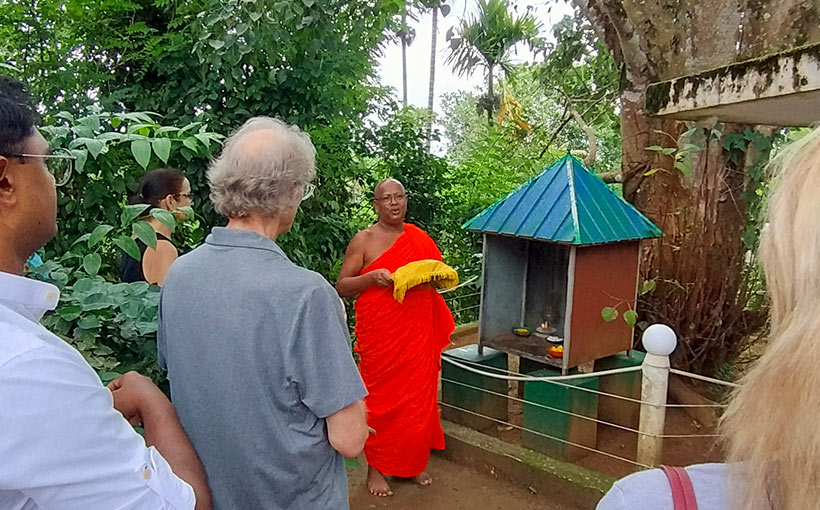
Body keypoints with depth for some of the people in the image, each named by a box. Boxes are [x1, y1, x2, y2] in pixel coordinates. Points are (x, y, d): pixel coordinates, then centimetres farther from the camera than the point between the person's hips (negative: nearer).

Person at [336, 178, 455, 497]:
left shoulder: (419, 238, 9)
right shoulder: (364, 240, -3)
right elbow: (341, 287, -4)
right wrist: (372, 277, -20)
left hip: (418, 334, 4)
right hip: (380, 336, -4)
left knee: (418, 396, 11)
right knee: (380, 398, 5)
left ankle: (414, 462, 30)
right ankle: (376, 467, 22)